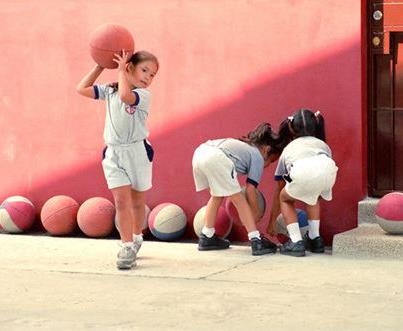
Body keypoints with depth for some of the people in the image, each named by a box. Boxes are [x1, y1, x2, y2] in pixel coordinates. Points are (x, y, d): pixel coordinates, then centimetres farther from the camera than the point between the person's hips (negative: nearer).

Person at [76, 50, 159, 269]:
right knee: (121, 200, -8)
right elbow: (82, 89, 7)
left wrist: (121, 71, -15)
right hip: (113, 153, 2)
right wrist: (100, 66, 6)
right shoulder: (109, 91, 6)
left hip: (137, 151, -2)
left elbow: (125, 96, -29)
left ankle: (136, 238, 32)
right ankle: (127, 247, -9)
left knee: (137, 201, 12)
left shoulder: (144, 95, -9)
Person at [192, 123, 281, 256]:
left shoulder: (244, 145, 36)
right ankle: (256, 241, 1)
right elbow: (250, 189, 8)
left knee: (217, 196, 27)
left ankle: (207, 237, 29)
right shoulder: (258, 157, 14)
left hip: (199, 152, 8)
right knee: (239, 200, 4)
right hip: (217, 158, -8)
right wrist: (256, 214, 19)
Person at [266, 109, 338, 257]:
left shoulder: (288, 149, 38)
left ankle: (296, 242, 14)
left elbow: (278, 192, 44)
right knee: (312, 195, 36)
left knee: (285, 198, 28)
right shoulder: (322, 144, 40)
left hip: (302, 172, -2)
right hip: (328, 169, 2)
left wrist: (271, 223, 53)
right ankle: (315, 239, 33)